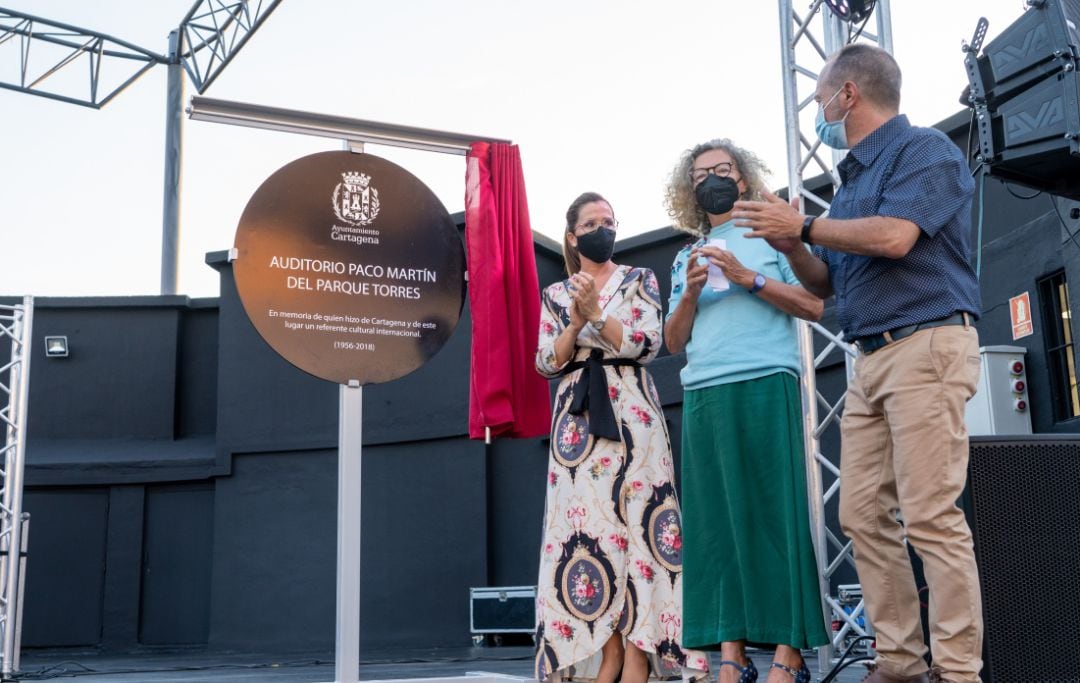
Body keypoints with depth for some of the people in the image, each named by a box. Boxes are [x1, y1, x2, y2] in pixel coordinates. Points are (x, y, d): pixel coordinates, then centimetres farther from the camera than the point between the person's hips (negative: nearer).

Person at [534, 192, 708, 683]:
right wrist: (576, 320, -7)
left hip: (630, 414, -2)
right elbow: (546, 363, 6)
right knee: (585, 526, -4)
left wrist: (596, 312, -12)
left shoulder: (639, 280, 9)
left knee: (633, 521, -10)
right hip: (576, 420, 3)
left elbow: (646, 344, -4)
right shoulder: (555, 295, 15)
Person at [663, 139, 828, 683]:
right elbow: (673, 341, 17)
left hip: (765, 386, -4)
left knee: (775, 508, -8)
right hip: (703, 394, 4)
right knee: (716, 517, -2)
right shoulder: (685, 257, 23)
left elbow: (814, 305, 2)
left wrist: (748, 278, -7)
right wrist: (690, 294, 0)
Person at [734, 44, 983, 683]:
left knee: (931, 516, -12)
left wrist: (802, 226, -9)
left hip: (927, 345, -9)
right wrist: (790, 244, 6)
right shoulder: (854, 177, 23)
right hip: (871, 359, 9)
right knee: (864, 515, 3)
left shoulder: (925, 149, -2)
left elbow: (894, 236, -20)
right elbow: (826, 283, 25)